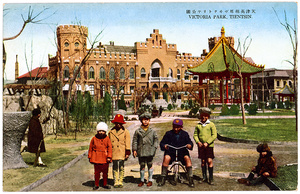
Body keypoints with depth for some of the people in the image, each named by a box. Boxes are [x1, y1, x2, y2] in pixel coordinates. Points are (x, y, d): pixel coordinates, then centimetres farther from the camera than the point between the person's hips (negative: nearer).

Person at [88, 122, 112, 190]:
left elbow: (110, 148, -2)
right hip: (96, 158, 0)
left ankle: (105, 184, 24)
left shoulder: (107, 139, -1)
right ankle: (96, 185, 18)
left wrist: (109, 157, -9)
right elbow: (90, 148, 8)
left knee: (105, 172, 10)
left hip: (105, 159, 1)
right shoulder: (94, 138, 0)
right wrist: (90, 157, 9)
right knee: (97, 172, 6)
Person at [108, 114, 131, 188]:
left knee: (121, 167, -1)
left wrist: (127, 153, -3)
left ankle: (120, 182, 10)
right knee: (115, 167, 4)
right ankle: (116, 182, 12)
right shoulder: (111, 132, 8)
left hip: (122, 153, -2)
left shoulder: (125, 132, 2)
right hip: (114, 153, 2)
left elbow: (127, 143, 2)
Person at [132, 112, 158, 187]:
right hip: (141, 152, 0)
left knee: (150, 165, 7)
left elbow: (156, 140, 10)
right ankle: (142, 180, 22)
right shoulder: (138, 131, 4)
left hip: (150, 152, 0)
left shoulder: (152, 131, 5)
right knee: (142, 166, 8)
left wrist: (154, 147, -2)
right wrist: (134, 150, 0)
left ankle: (150, 180, 20)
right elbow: (135, 141, 6)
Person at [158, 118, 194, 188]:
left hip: (182, 152, 1)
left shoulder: (185, 134, 7)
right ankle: (163, 179, -16)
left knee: (187, 158, -29)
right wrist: (164, 146, -23)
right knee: (166, 158, -30)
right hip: (171, 152, 0)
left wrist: (190, 145, -22)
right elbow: (162, 143, 1)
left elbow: (190, 142, 2)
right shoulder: (168, 133, 3)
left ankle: (190, 179, -21)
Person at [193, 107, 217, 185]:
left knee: (209, 161, -7)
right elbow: (195, 134, 10)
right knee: (203, 161, 9)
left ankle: (211, 178, 4)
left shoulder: (211, 125, -1)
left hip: (209, 146, -3)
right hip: (201, 146, 3)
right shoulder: (198, 125, 8)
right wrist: (198, 141, -9)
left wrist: (207, 143, -14)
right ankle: (204, 177, 21)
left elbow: (214, 135, -5)